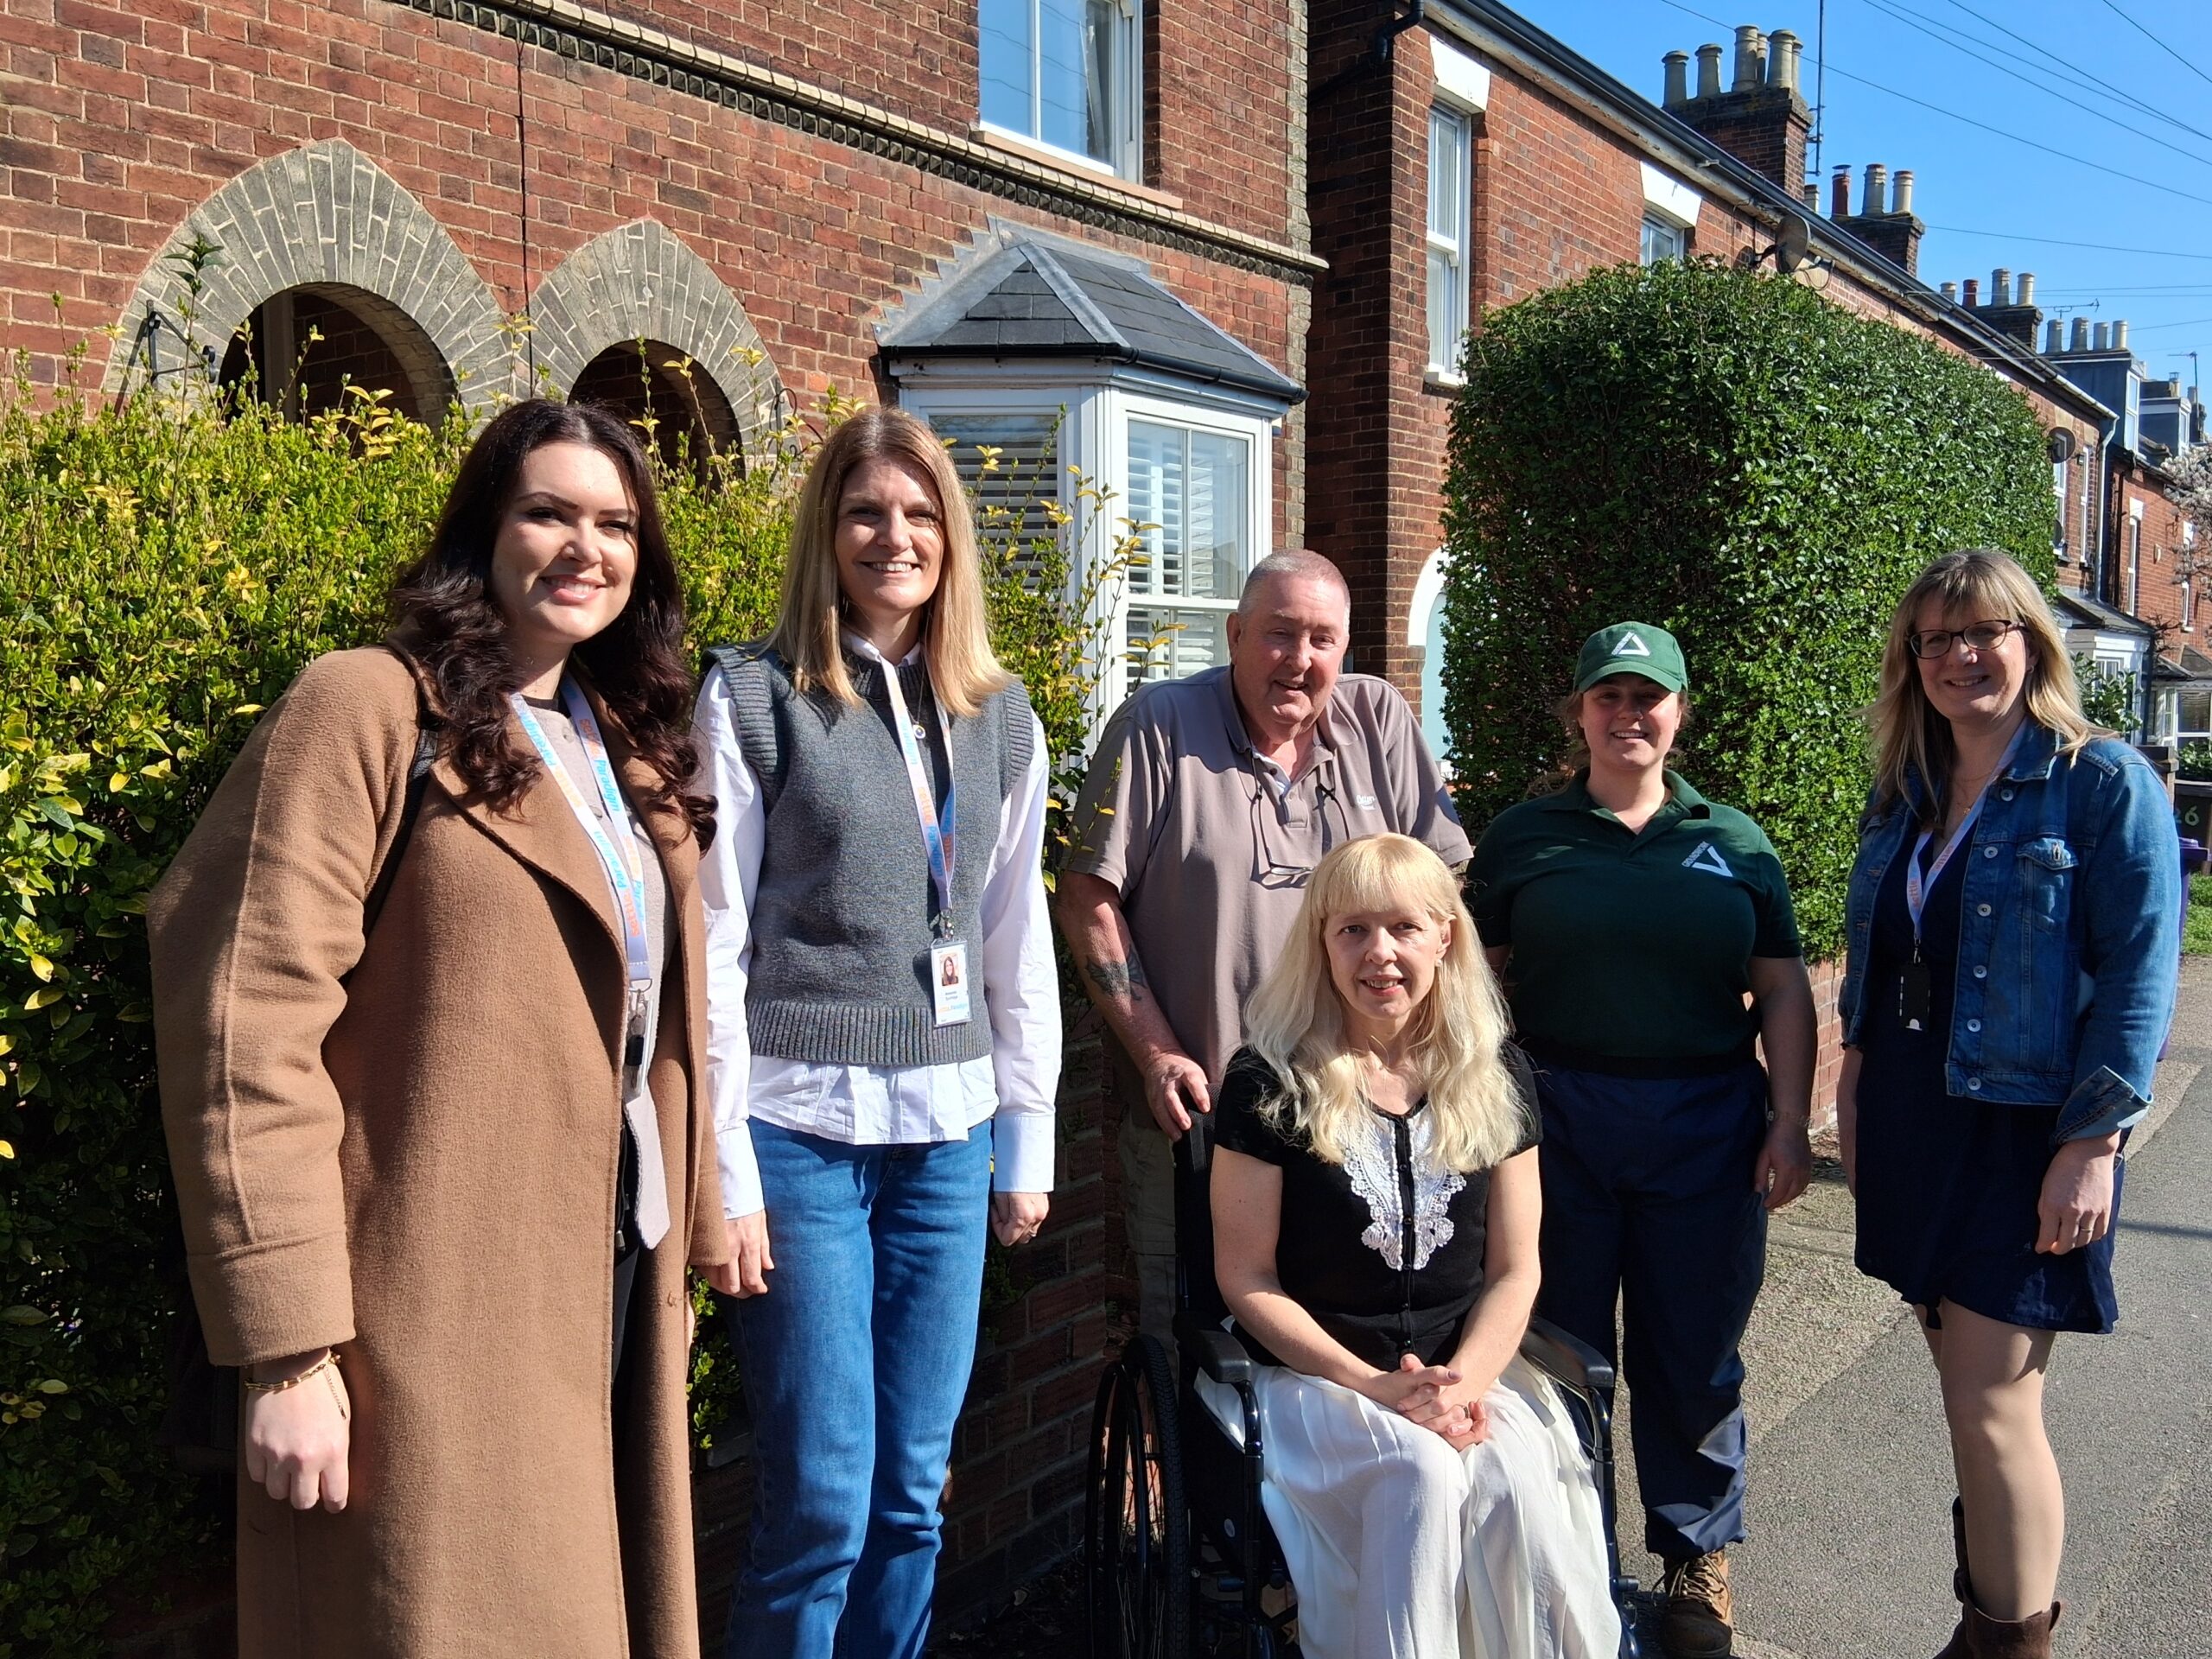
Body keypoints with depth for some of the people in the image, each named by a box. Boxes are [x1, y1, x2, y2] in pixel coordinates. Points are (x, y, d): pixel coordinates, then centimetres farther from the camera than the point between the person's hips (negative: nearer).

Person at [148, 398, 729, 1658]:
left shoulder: (630, 751, 13)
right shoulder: (370, 708, -10)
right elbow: (248, 1028, -16)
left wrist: (685, 1242, 12)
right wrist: (287, 1351, -19)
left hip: (612, 1293, 7)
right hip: (438, 1328, -7)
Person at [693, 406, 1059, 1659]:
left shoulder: (1002, 719, 10)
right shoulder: (755, 698, -3)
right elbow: (714, 944, -6)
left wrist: (1028, 1138, 12)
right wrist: (728, 1173, -8)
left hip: (950, 1134, 4)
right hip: (802, 1130, -4)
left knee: (914, 1496, 11)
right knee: (821, 1507, 2)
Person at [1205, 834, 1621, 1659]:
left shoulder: (1495, 1078, 5)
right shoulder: (1270, 1084, -6)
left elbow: (1514, 1270, 6)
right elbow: (1247, 1279, -5)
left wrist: (1464, 1383, -12)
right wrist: (1373, 1385, -14)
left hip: (1467, 1365, 3)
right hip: (1316, 1372, -2)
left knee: (1523, 1481, -27)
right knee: (1422, 1473, -31)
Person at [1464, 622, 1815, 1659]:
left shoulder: (1732, 843, 8)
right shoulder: (1524, 837, 5)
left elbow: (1782, 990, 7)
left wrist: (1790, 1123, -1)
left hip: (1705, 1127, 1)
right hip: (1558, 1122, -1)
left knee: (1693, 1351, 9)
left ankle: (1696, 1559, 28)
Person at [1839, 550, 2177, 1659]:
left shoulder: (2104, 782, -7)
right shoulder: (1903, 795, 11)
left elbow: (2139, 975, -12)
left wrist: (2093, 1144, -16)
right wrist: (1856, 1089, 12)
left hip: (2021, 1131, -6)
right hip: (1910, 1127, 6)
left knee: (1990, 1406, -5)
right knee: (1967, 1390, 14)